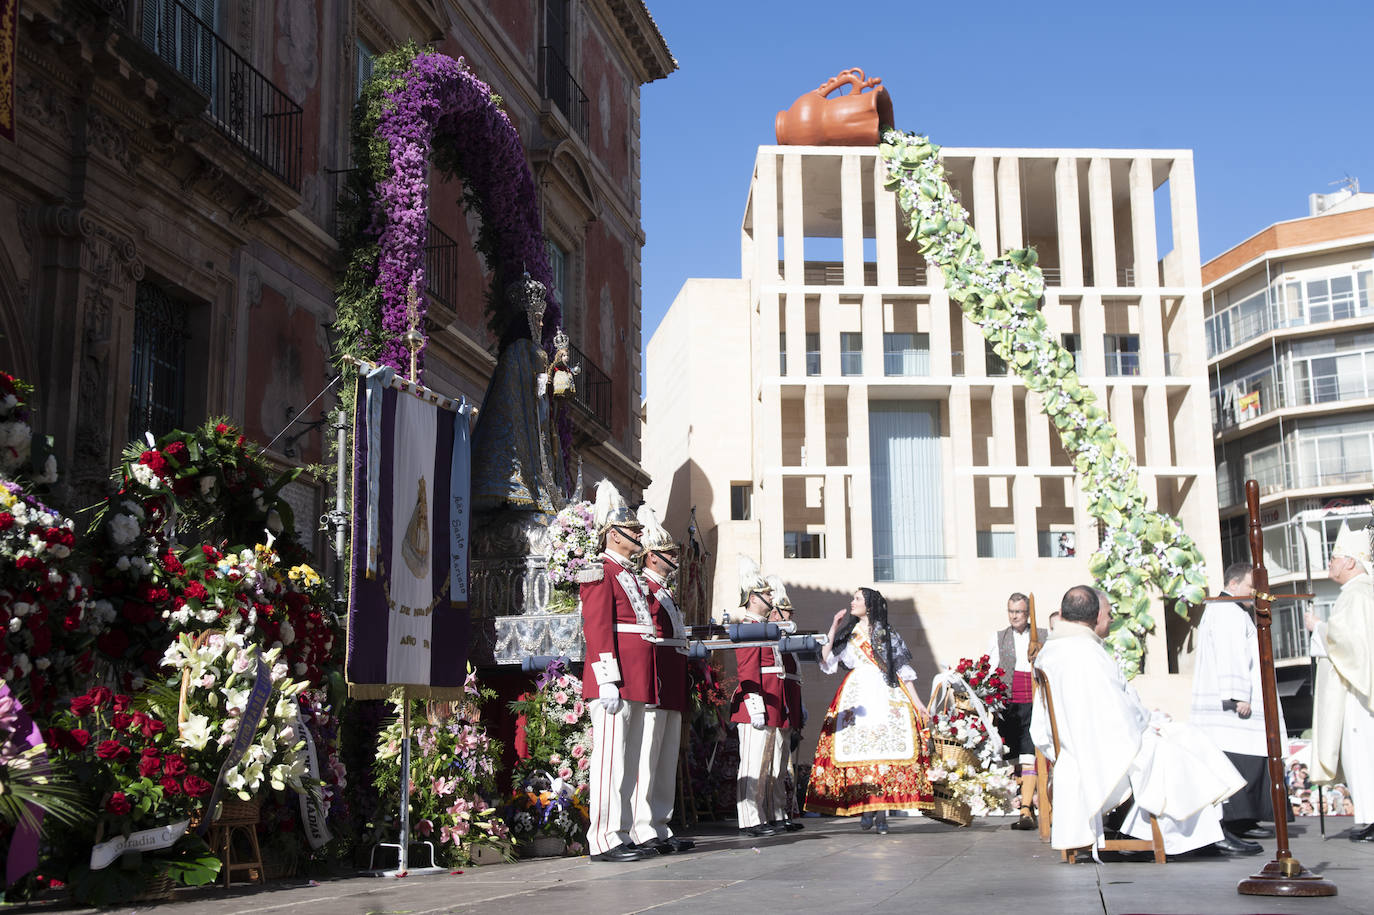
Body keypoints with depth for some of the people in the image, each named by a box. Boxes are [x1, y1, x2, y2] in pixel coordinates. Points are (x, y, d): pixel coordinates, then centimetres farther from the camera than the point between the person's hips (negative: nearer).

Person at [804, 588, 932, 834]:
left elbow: (903, 668, 9)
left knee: (886, 748, -10)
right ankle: (865, 808, 0)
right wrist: (833, 630, 3)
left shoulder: (886, 633, 10)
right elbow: (827, 662, 6)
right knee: (858, 748, -7)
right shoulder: (848, 635, 17)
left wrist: (916, 701, 3)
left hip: (886, 695, -2)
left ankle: (882, 812, -9)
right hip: (856, 696, 2)